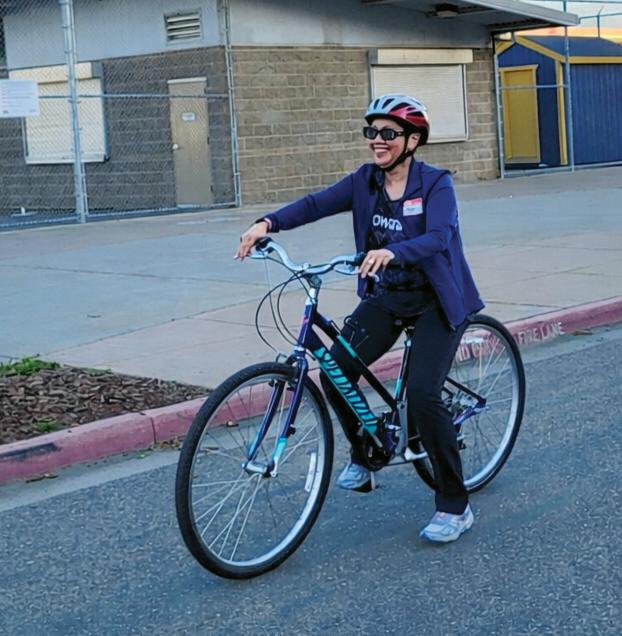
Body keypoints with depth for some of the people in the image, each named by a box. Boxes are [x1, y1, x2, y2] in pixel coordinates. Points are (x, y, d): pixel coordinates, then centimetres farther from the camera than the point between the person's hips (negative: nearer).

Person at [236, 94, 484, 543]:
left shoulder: (436, 183, -14)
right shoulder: (366, 181, 1)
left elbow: (439, 237, -30)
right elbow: (316, 204, -11)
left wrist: (391, 252, -49)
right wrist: (268, 223, -29)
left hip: (436, 302, -5)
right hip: (385, 299, 5)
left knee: (422, 394, -19)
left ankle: (455, 507, -4)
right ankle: (363, 458, 14)